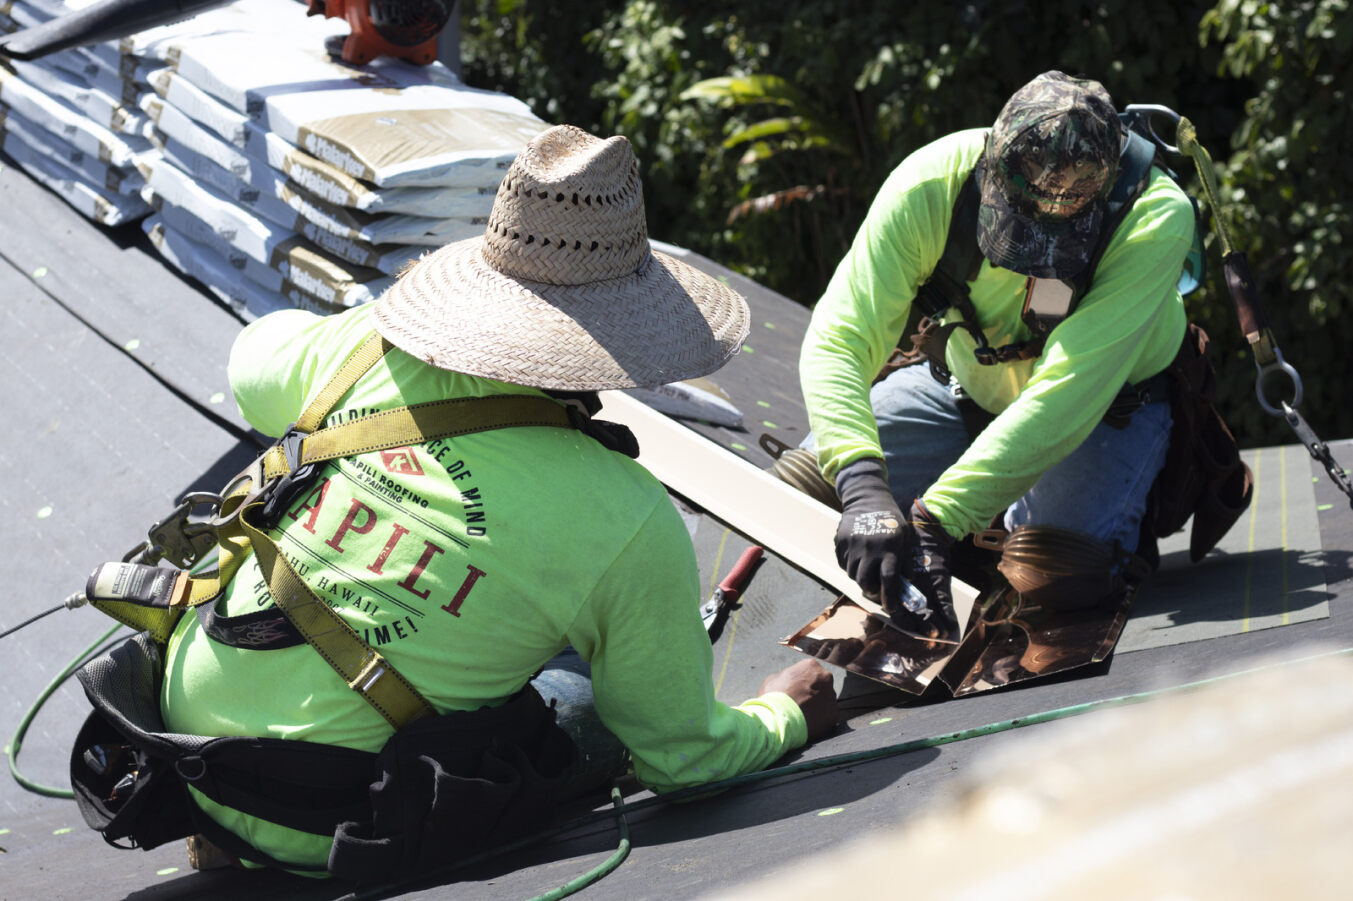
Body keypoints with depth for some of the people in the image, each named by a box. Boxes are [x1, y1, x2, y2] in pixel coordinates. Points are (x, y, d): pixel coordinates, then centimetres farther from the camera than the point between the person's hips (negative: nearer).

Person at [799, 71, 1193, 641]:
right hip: (971, 386, 3)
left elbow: (1067, 394, -41)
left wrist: (940, 519, -48)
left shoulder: (1156, 216, -36)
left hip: (1111, 403, -2)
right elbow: (837, 341, -33)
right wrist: (863, 488, -50)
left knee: (1058, 576, -26)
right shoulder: (930, 184, -31)